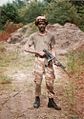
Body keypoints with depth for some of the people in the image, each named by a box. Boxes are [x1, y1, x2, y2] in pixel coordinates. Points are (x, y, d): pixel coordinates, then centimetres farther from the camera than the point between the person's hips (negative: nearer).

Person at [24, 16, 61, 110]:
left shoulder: (50, 36, 8)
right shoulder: (33, 36, 3)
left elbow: (52, 48, 12)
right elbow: (26, 48, 0)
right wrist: (38, 52, -9)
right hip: (38, 60, -1)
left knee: (50, 81, 2)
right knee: (38, 81, 3)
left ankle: (51, 101, 12)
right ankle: (37, 99, 21)